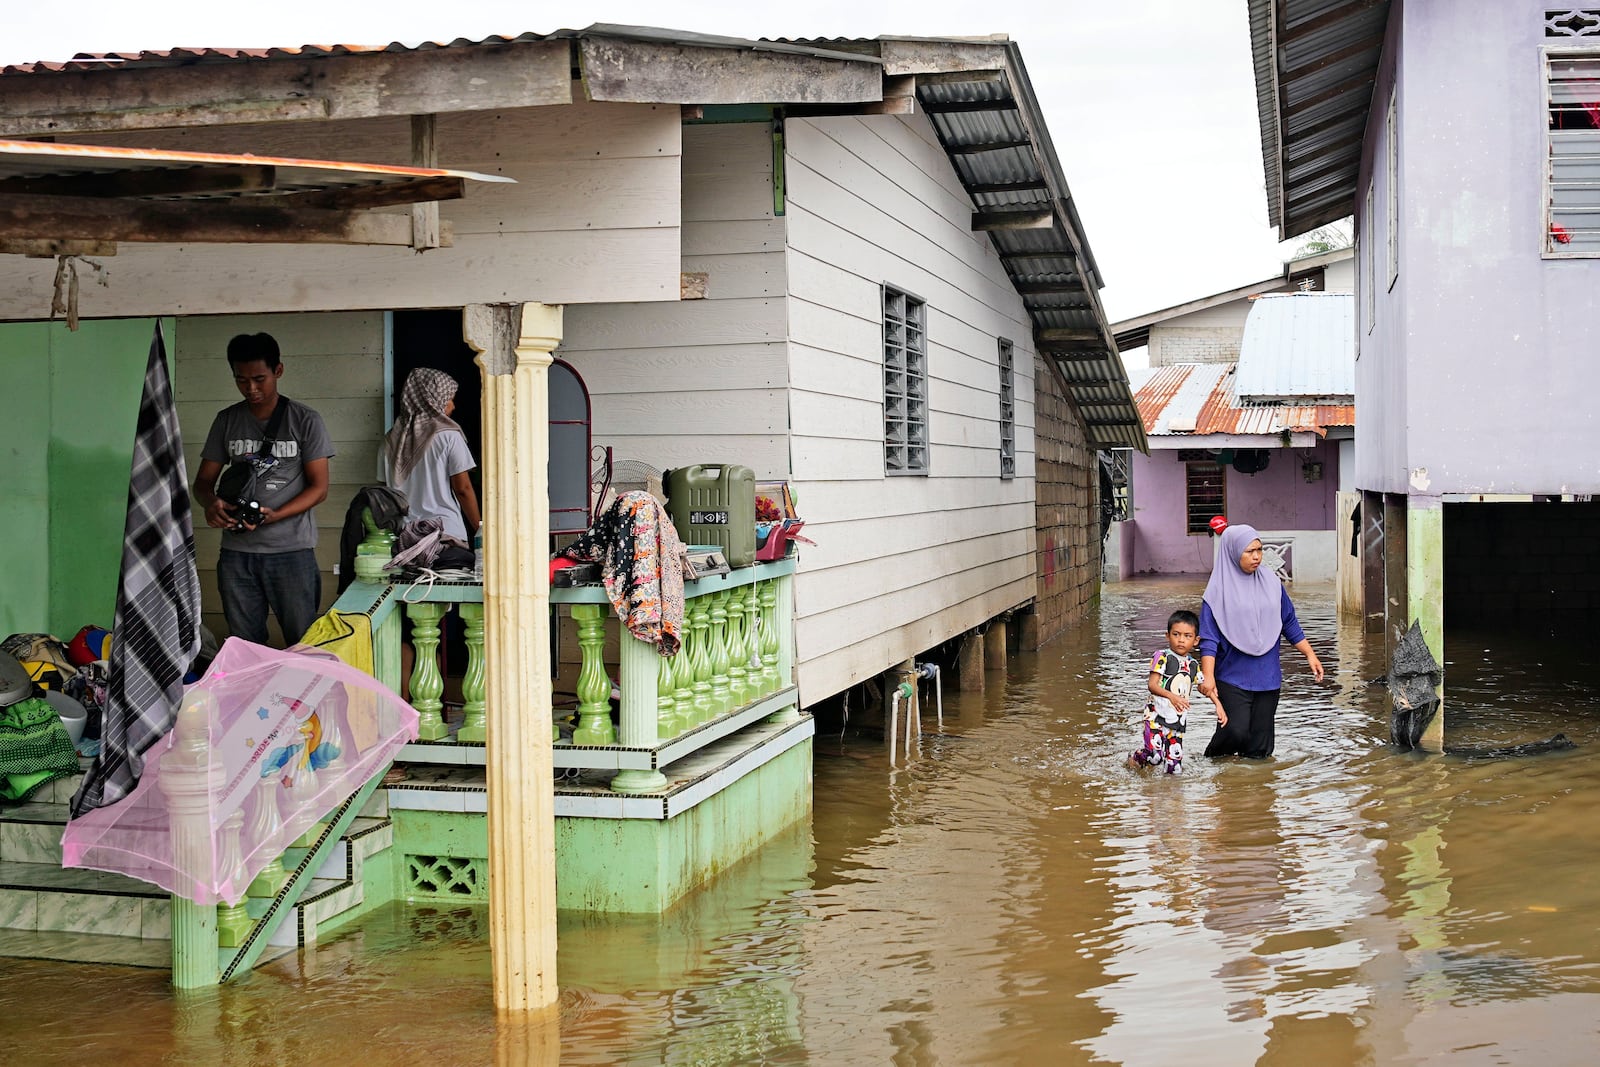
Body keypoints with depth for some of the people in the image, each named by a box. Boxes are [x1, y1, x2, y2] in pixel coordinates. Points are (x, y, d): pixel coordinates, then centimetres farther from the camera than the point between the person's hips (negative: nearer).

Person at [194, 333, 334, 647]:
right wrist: (210, 503, -13)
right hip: (236, 551, 3)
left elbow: (319, 487, -3)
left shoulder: (306, 421, -1)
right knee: (243, 645, 6)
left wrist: (274, 515, -18)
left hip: (292, 550, -3)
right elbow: (204, 480, 11)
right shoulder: (227, 421, 10)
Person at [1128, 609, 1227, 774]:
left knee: (1176, 769, 1)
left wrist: (1218, 705, 10)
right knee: (1155, 756, -20)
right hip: (1157, 715, -6)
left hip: (1178, 720, 6)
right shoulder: (1162, 657, -8)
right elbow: (1152, 684, -17)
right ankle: (1136, 758, 10)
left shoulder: (1193, 664, 11)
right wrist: (1171, 696, -33)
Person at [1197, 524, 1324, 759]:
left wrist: (1310, 654, 9)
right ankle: (1214, 758, 13)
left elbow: (1289, 623, 14)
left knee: (1260, 740, 4)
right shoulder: (1220, 589, -7)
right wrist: (1208, 676, -21)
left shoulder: (1271, 581, 6)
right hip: (1233, 676, -4)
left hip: (1267, 676, 4)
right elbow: (1209, 638, -10)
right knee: (1236, 730, -15)